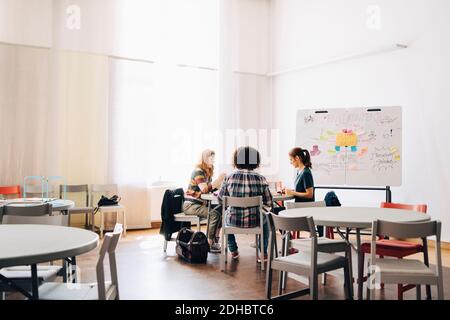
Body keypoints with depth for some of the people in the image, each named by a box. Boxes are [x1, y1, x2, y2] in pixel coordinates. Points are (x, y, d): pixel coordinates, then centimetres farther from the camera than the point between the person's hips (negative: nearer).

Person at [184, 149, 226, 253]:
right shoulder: (198, 171, -14)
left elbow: (211, 188, 11)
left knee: (221, 210, -4)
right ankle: (209, 244, -17)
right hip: (191, 205, -9)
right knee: (214, 214, -25)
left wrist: (222, 182, 1)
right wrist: (219, 179, -25)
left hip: (200, 204, 9)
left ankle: (214, 239, 1)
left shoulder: (208, 172, 14)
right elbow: (204, 189, -25)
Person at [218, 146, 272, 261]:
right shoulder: (260, 179, -10)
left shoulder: (229, 178, -9)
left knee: (225, 217, 37)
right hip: (255, 220, 0)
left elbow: (220, 200, 2)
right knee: (265, 219, 36)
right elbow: (268, 202, -5)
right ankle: (263, 253, 33)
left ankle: (233, 251, 40)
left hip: (234, 220, 0)